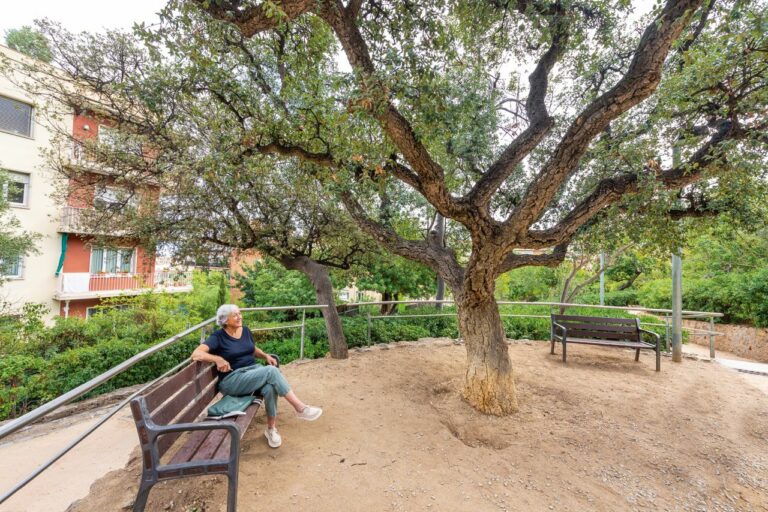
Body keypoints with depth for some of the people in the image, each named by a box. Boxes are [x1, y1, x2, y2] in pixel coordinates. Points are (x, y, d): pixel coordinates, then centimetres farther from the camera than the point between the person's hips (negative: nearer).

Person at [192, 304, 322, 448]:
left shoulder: (245, 330, 9)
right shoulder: (218, 337, -8)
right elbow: (196, 354, -19)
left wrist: (266, 356, 4)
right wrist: (217, 359, -33)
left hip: (254, 370, 5)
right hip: (233, 380, -5)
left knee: (270, 388, -31)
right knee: (271, 371, -32)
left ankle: (271, 429, -9)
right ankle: (300, 408, -25)